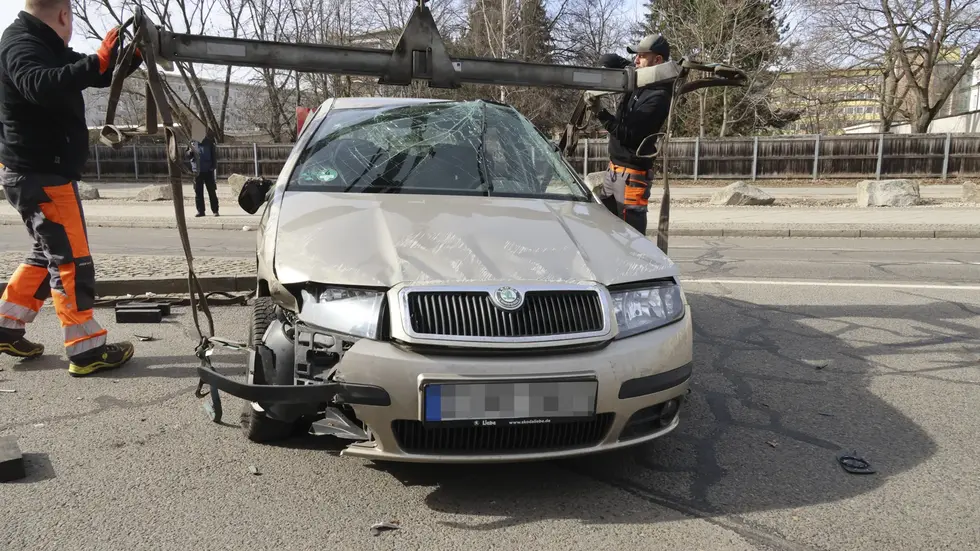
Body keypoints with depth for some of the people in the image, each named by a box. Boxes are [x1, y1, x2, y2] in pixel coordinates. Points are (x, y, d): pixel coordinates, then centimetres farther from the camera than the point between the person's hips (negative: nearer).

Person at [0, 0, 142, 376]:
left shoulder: (46, 48, 15)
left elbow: (99, 76, 23)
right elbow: (41, 87, -37)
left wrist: (136, 54, 9)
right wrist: (96, 62, -44)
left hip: (41, 171, 10)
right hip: (38, 174, -10)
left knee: (50, 254, 19)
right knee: (70, 258, -7)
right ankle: (86, 350, -2)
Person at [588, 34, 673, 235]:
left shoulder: (658, 97, -16)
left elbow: (630, 134, -22)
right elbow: (609, 60, 18)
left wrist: (600, 113, -22)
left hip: (631, 174, -9)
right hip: (613, 168, 9)